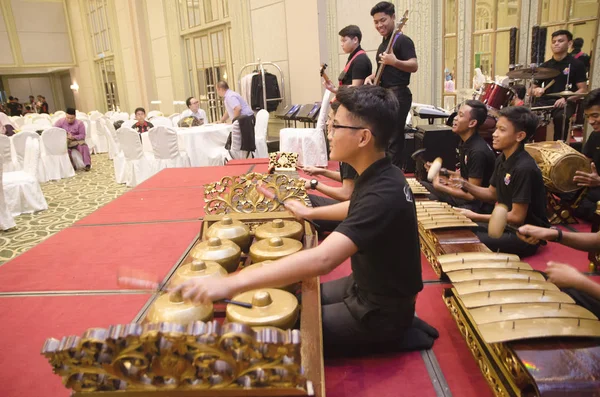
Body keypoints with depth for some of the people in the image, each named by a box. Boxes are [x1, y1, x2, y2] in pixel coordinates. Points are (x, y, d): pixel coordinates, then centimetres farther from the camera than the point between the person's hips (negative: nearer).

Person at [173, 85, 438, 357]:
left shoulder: (383, 194, -34)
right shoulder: (378, 176, -3)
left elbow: (322, 259, -46)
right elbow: (356, 209, 21)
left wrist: (231, 283, -47)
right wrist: (310, 212, 26)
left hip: (380, 312, -8)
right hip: (366, 285, 9)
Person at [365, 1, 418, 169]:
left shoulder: (403, 40, -9)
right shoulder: (383, 43, 18)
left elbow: (414, 66, -19)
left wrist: (394, 62, -35)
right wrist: (371, 77, 8)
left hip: (398, 95, -10)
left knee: (392, 140, -11)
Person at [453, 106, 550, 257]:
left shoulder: (524, 168, -26)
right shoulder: (502, 159, 2)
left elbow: (517, 217, -23)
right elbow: (492, 194, 12)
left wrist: (476, 216, -19)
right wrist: (465, 184, -5)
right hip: (506, 223, 8)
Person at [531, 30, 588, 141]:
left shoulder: (576, 64, 3)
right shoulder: (545, 66, 15)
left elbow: (583, 90, -2)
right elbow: (533, 87, 19)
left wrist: (566, 99, -20)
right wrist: (536, 90, -6)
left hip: (566, 103, -4)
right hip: (545, 101, 4)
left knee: (560, 117, -36)